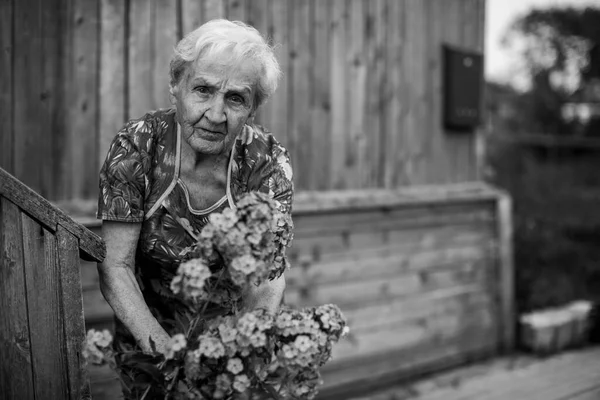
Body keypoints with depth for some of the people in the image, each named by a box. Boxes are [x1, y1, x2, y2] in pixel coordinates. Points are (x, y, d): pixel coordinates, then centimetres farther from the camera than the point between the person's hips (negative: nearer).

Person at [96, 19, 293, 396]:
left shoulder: (267, 162, -15)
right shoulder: (136, 147, -18)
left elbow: (266, 280, -18)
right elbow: (115, 267, -17)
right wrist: (160, 345, -32)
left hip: (233, 328, 1)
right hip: (147, 329, 0)